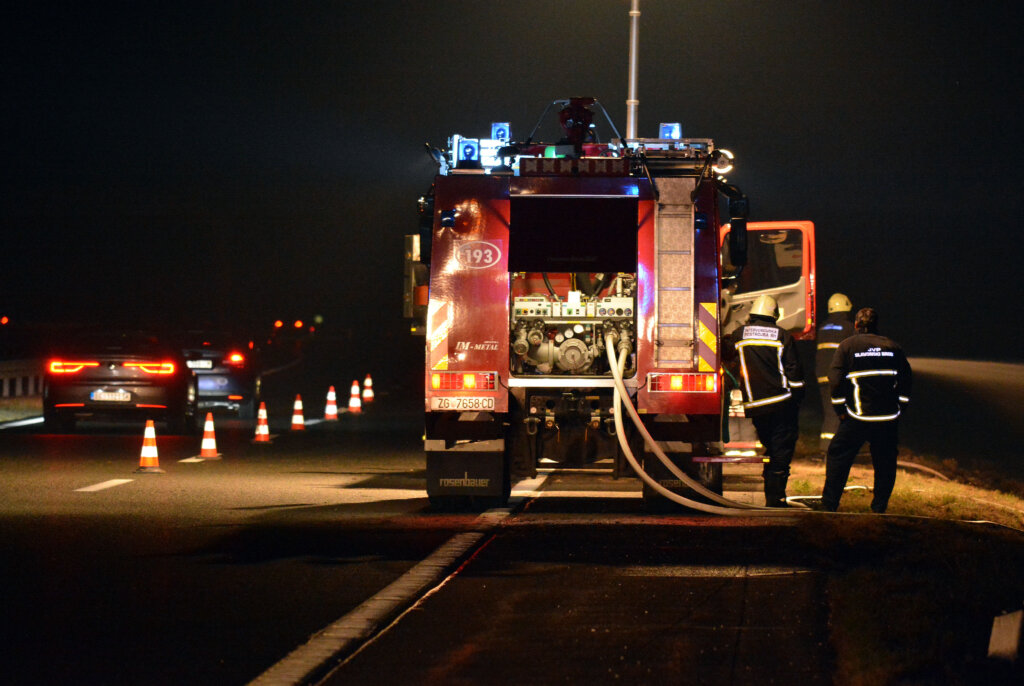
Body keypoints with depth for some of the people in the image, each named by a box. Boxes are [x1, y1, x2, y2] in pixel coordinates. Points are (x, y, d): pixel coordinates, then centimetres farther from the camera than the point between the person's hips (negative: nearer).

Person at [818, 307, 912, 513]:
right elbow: (907, 379, 10)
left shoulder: (847, 346, -1)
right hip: (888, 418, 2)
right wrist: (899, 408, 15)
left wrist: (840, 410, 2)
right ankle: (879, 507, 11)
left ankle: (828, 505, 3)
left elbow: (835, 380, -6)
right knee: (884, 462, 12)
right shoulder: (893, 347, 7)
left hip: (857, 417, -2)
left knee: (838, 457, 6)